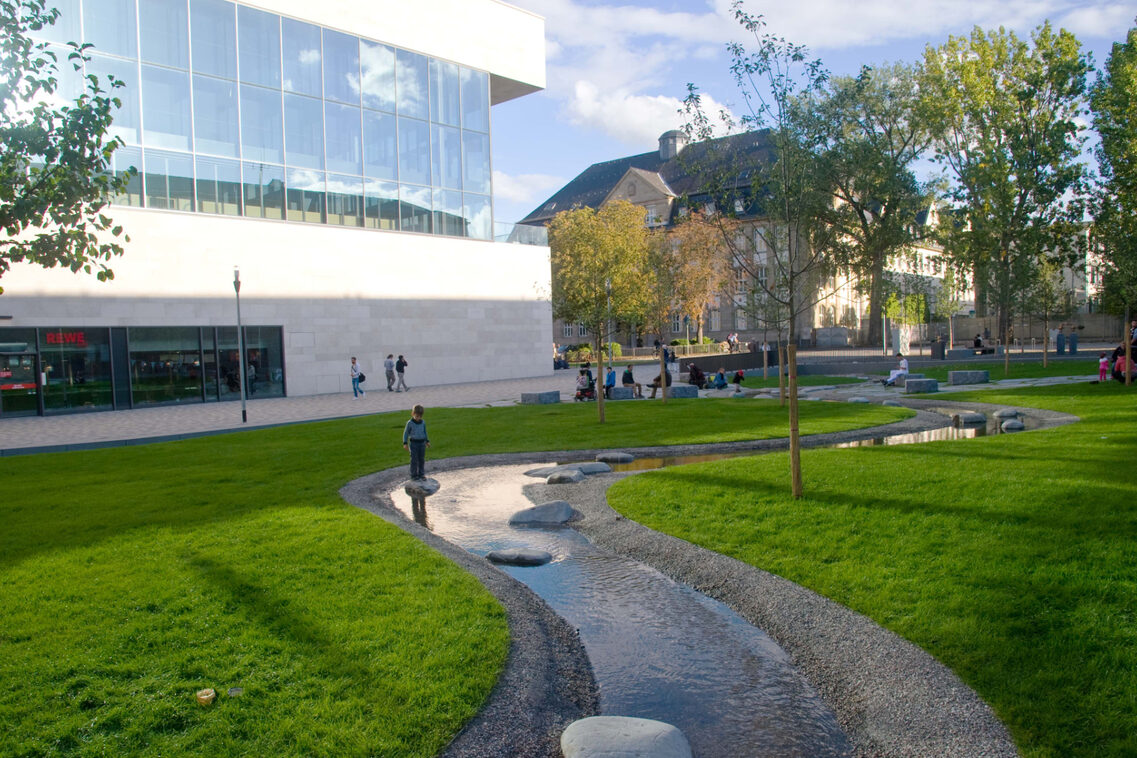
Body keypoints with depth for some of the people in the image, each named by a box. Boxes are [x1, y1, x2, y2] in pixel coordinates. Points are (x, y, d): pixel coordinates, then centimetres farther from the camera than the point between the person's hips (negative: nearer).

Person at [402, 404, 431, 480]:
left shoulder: (423, 423, 3)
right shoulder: (410, 423, -8)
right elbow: (406, 433, -1)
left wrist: (427, 441, 19)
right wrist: (405, 443, -5)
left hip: (422, 443, 4)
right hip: (413, 443, -4)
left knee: (422, 459, 8)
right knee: (414, 460, -1)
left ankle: (421, 474, 18)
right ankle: (414, 475, 8)